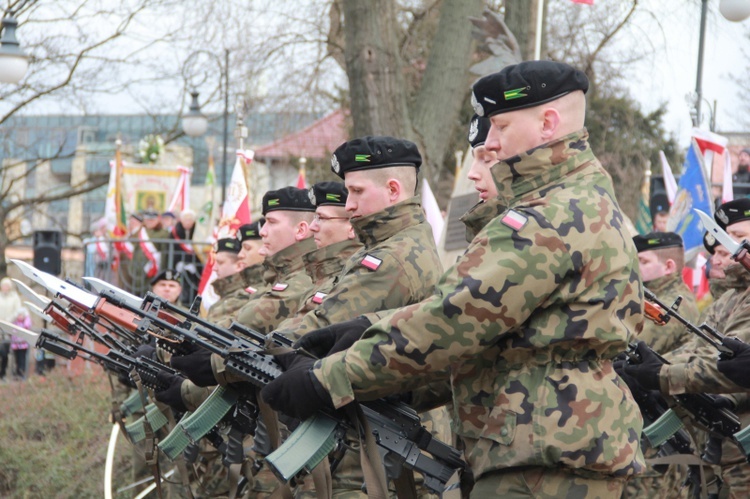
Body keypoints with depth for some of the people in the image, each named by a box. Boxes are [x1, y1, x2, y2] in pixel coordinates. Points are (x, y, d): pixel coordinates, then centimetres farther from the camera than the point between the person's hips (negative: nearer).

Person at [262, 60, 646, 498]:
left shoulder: (555, 219, -15)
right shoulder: (588, 203, 20)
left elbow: (457, 318, -18)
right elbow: (468, 307, 19)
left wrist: (328, 378, -14)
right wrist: (364, 334, 9)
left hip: (544, 462, -11)